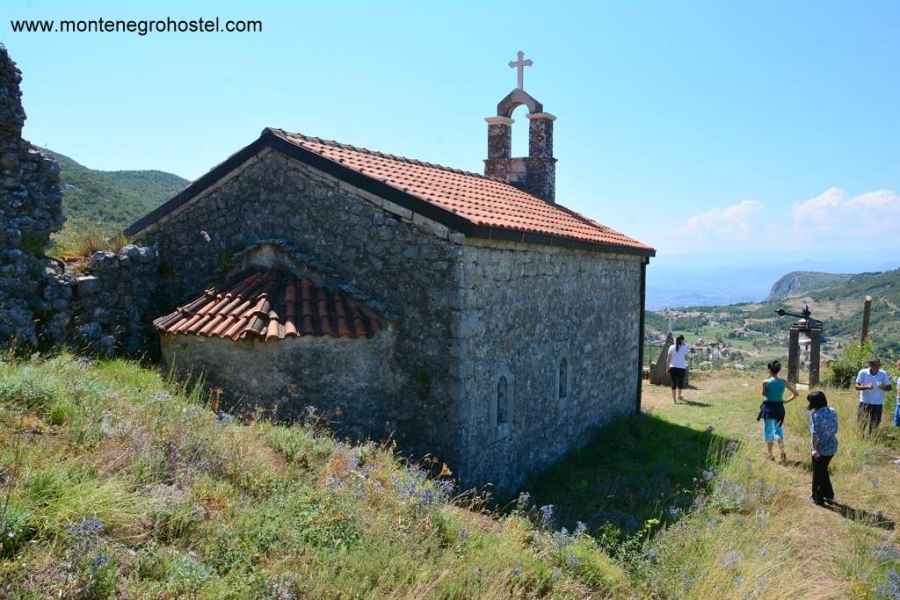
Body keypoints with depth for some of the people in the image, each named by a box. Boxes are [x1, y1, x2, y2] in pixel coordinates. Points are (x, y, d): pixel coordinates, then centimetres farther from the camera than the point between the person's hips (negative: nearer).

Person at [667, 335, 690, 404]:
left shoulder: (671, 347, 5)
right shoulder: (685, 347, 0)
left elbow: (668, 359, 3)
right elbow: (686, 358, 4)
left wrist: (667, 367, 9)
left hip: (673, 367, 1)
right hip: (681, 367, -1)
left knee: (673, 383, 5)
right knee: (680, 382, 18)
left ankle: (674, 399, 4)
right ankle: (679, 396, 34)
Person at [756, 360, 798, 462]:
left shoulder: (766, 382, -15)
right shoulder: (784, 382, -4)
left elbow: (764, 395, -1)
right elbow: (795, 393, 0)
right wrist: (786, 401, 7)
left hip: (768, 408, -4)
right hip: (779, 408, 4)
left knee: (769, 431, 10)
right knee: (779, 431, 18)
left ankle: (770, 455, 19)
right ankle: (782, 452, 2)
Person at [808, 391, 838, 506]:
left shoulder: (815, 414, -18)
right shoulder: (832, 411, 1)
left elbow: (815, 434, -21)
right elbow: (835, 429, 6)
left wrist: (815, 449, -16)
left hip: (821, 449, -7)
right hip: (832, 447, 7)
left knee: (818, 474, 11)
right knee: (823, 471, 25)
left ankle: (818, 498, 21)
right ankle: (829, 495, 33)